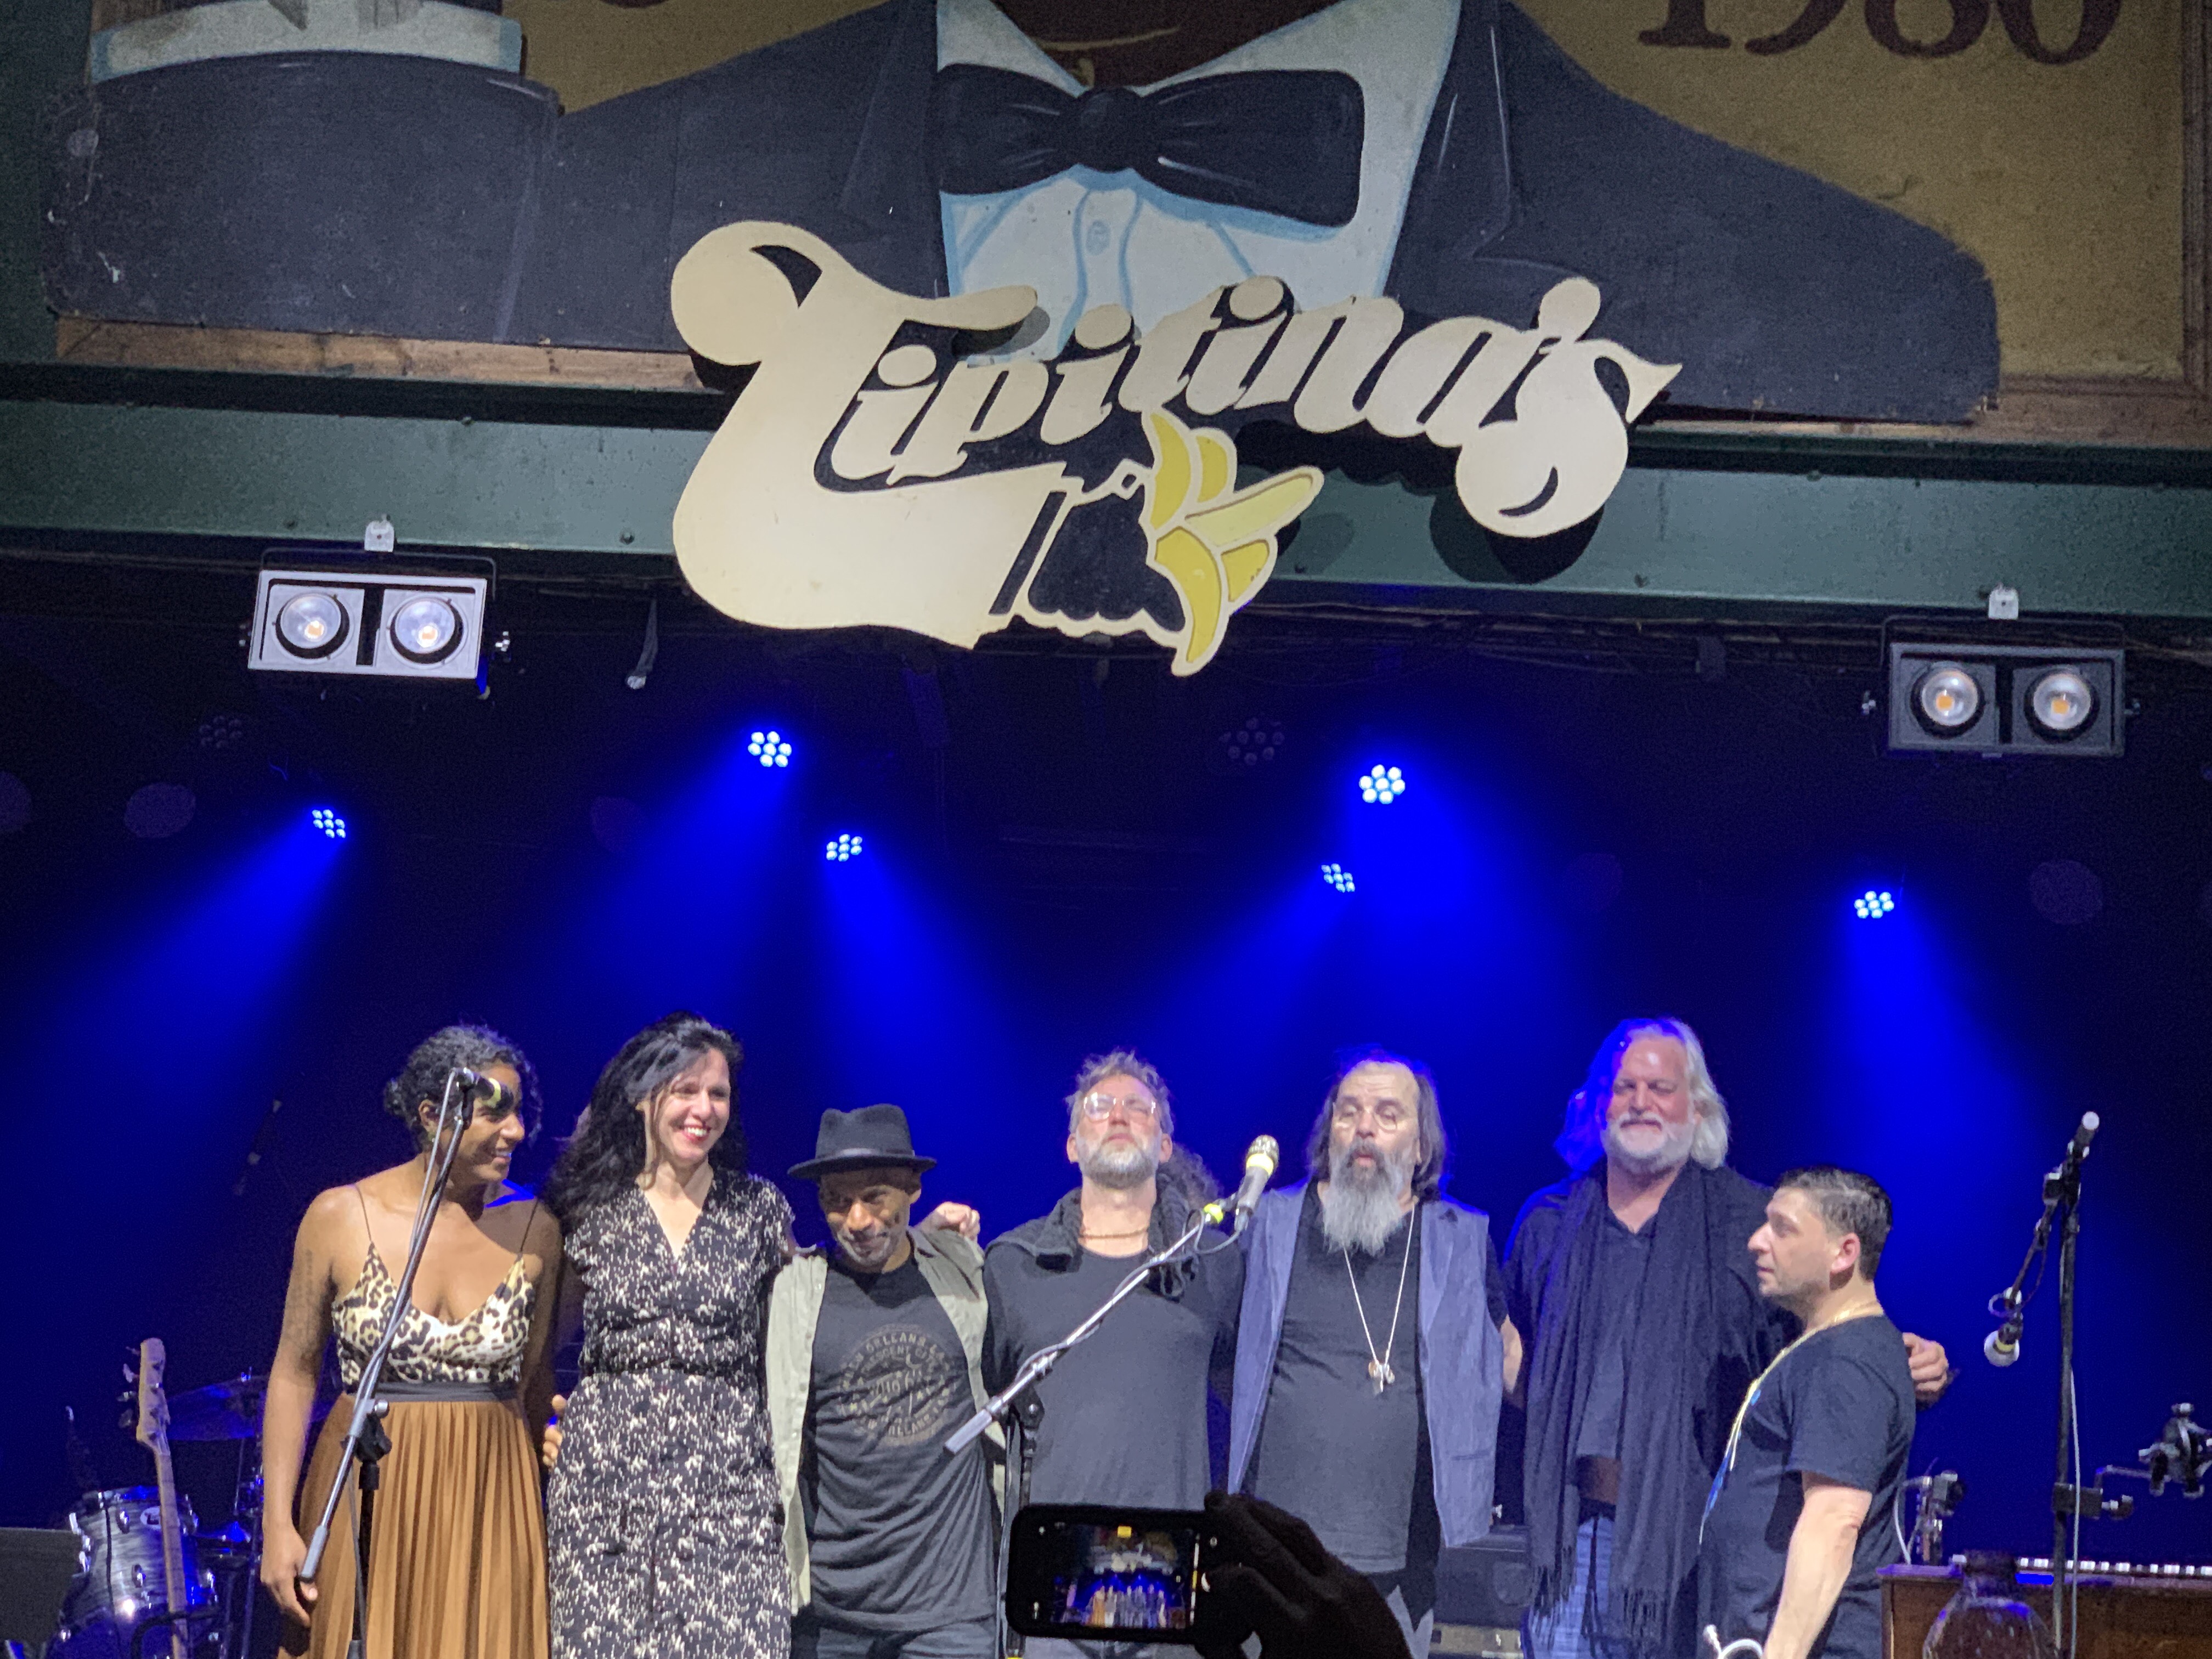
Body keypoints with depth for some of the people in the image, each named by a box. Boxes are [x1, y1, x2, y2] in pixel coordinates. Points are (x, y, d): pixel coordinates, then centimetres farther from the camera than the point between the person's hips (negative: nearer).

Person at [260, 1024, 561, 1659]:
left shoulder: (533, 1231, 1)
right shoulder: (340, 1218, -4)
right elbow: (294, 1372, 1)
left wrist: (550, 1523, 11)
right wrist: (277, 1526, -4)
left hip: (491, 1506, 1)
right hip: (366, 1504, -1)